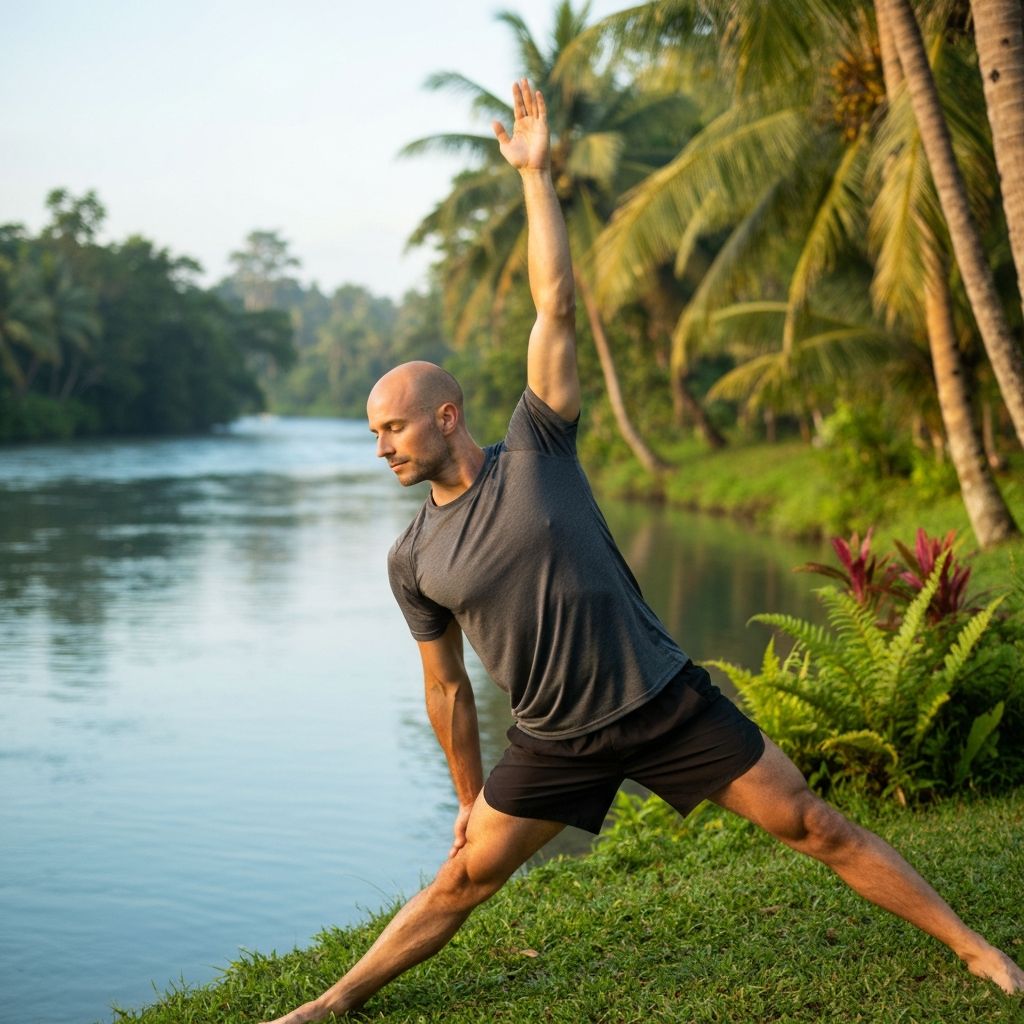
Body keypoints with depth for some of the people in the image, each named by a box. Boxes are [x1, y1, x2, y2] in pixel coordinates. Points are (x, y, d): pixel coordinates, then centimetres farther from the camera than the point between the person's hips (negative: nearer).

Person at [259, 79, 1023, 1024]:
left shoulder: (537, 450, -8)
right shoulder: (413, 560, 0)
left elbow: (555, 305, -11)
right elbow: (446, 687, 10)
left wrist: (536, 175, -13)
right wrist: (470, 795, 16)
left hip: (667, 701, -2)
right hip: (557, 745, 3)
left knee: (815, 827, 1)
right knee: (460, 881, 4)